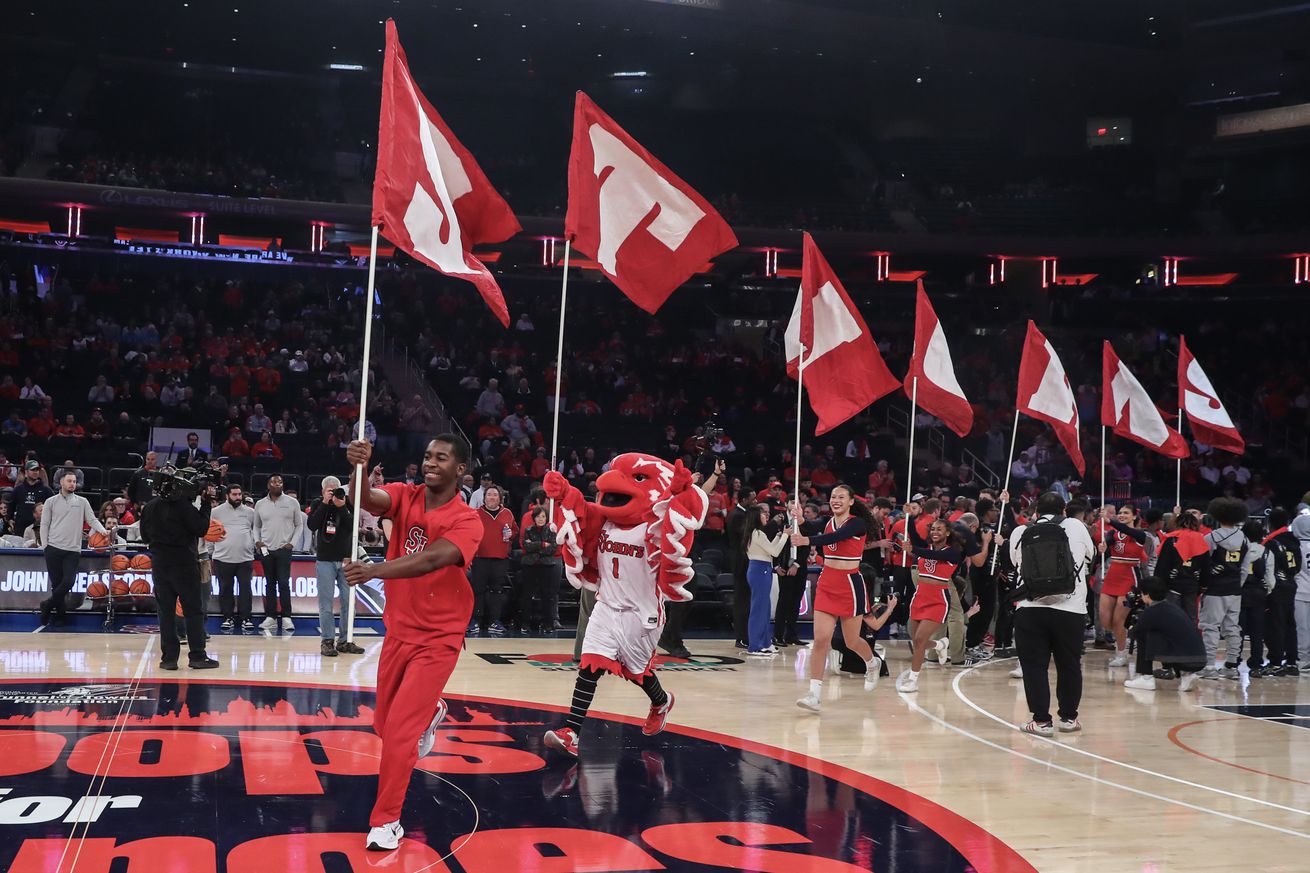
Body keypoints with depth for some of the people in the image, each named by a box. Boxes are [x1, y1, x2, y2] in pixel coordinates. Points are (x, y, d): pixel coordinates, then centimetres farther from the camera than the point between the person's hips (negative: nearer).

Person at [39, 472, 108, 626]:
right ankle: (60, 613, 14)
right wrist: (45, 544, 0)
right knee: (56, 583, 1)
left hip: (73, 550, 0)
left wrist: (103, 530, -11)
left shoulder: (82, 502, 10)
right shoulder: (51, 502, 7)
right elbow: (44, 524, 8)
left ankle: (47, 605, 6)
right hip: (54, 548, 0)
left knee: (69, 581, -13)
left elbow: (92, 520, 7)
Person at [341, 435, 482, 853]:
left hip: (438, 638, -5)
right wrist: (359, 470, -49)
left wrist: (374, 571, -50)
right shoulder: (405, 496, -6)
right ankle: (429, 713, 52)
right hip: (398, 630, 5)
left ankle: (386, 821, 7)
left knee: (400, 731, -11)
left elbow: (433, 559, -35)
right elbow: (367, 500, -27)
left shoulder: (467, 521, -18)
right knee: (385, 723, 17)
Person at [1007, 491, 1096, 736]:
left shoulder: (1019, 533, 5)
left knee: (1034, 666, 7)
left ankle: (1042, 720, 7)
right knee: (1069, 665, 15)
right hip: (1070, 609, 0)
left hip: (1030, 609, 0)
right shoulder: (1076, 526, 4)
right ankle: (1069, 717, 24)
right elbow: (1090, 556, 20)